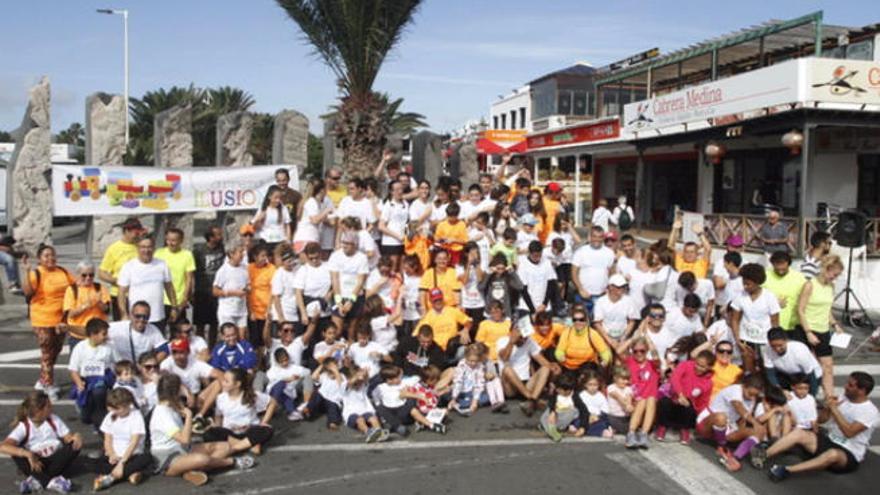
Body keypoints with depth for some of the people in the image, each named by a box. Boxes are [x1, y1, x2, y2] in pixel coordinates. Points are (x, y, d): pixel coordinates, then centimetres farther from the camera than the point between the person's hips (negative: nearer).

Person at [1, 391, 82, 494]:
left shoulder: (53, 420, 1)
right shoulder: (23, 426, -10)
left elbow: (68, 437, 0)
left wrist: (75, 437, -25)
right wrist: (28, 454, -40)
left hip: (56, 460, 2)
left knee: (75, 445, -24)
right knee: (17, 455, -30)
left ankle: (38, 481, -28)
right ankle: (52, 481, -38)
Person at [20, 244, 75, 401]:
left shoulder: (63, 272, 5)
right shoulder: (36, 274, -13)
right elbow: (27, 291, -28)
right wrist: (26, 271, -33)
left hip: (60, 319, 6)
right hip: (43, 320, -6)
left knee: (55, 352, 17)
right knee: (47, 354, 0)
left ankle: (42, 381, 34)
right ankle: (49, 387, 9)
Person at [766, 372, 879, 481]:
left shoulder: (870, 412, -14)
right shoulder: (844, 399, 7)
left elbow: (849, 432, -27)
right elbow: (821, 420, 8)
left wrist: (834, 409, -22)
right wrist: (828, 407, -11)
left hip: (849, 455, -7)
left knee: (833, 454, -42)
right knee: (798, 432, -18)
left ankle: (787, 470, -50)